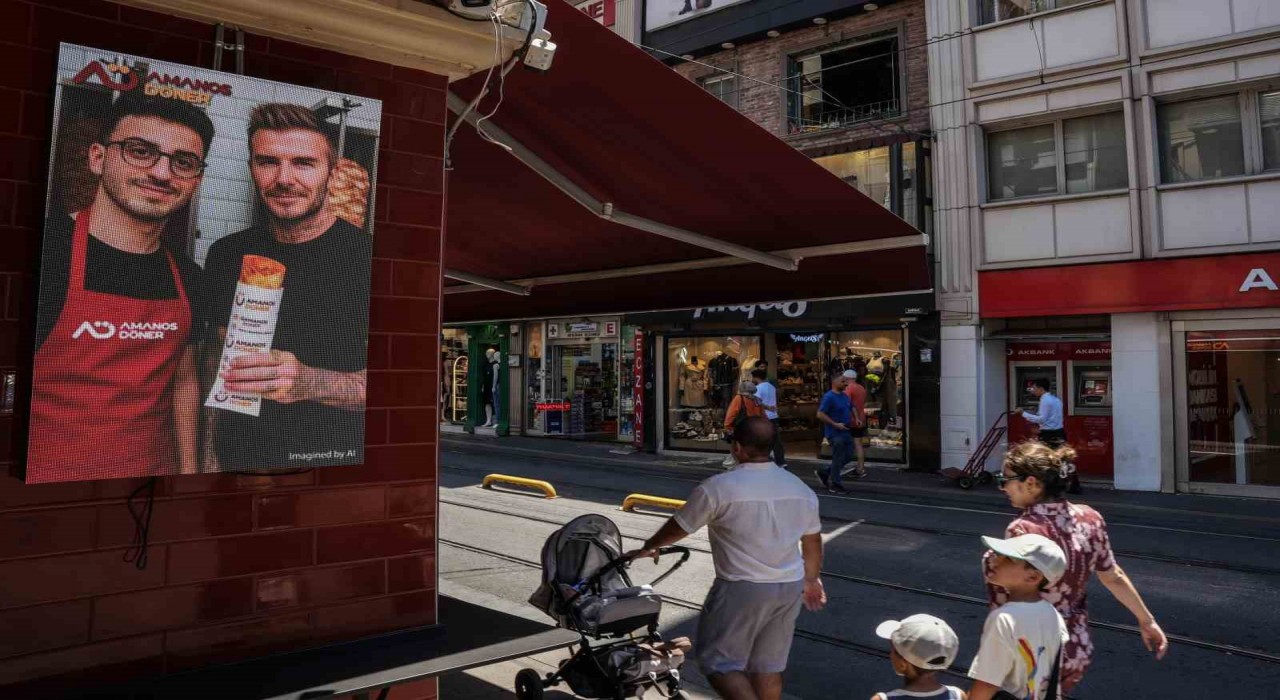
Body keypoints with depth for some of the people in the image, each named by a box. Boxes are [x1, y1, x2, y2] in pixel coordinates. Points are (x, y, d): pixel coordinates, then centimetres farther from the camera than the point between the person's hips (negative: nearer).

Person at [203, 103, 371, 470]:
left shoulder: (367, 256, -15)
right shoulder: (227, 255, 1)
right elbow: (215, 367, 9)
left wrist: (310, 383, -34)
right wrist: (209, 457, 1)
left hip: (335, 459, -4)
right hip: (236, 459, 4)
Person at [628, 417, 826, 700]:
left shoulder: (718, 487, -15)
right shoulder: (801, 489, 3)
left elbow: (678, 527, -3)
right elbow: (813, 542, 14)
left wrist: (648, 547, 15)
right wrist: (811, 580, 30)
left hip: (742, 590, -6)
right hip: (790, 588, 6)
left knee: (718, 661, 6)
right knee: (768, 665, 16)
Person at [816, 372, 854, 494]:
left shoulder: (845, 396, 11)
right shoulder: (829, 397, -15)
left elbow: (852, 408, 28)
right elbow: (820, 415, -20)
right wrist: (835, 424, -21)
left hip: (845, 432, 9)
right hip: (835, 433, -8)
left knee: (848, 455, 12)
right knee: (838, 459, -3)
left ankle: (825, 473, 24)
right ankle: (834, 485, 11)